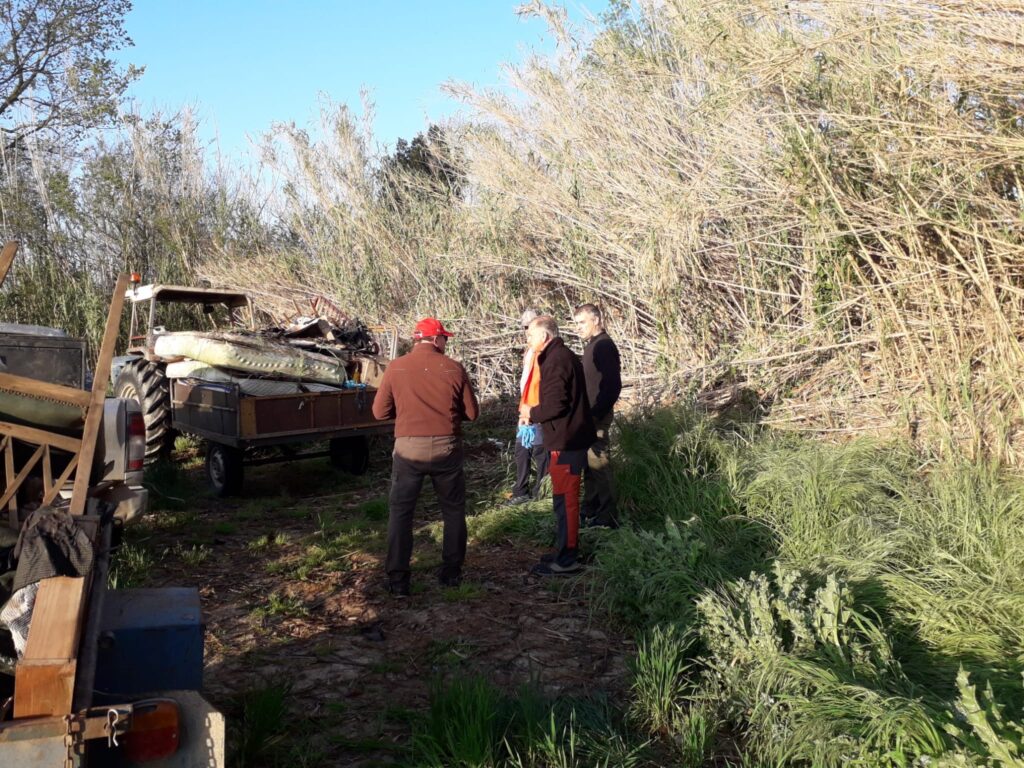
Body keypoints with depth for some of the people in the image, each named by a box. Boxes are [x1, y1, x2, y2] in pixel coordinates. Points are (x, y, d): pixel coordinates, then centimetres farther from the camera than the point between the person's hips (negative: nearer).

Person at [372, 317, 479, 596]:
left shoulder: (395, 367, -2)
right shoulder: (454, 368, -3)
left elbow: (380, 411, 2)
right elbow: (472, 413, 2)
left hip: (408, 448, 0)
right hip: (446, 448, 0)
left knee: (400, 512, 11)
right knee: (454, 510, 18)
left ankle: (398, 580, 8)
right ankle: (451, 573, 24)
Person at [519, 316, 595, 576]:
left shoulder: (556, 361, -18)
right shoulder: (562, 356, 15)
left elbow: (555, 405, -24)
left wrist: (531, 413, -7)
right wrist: (533, 412, 10)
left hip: (566, 441, -10)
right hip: (571, 437, 10)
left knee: (565, 498, -3)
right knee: (565, 497, 18)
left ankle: (566, 559, 4)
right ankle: (564, 550, 29)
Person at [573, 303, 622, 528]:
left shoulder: (604, 346, -15)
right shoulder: (592, 345, 14)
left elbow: (613, 385, -21)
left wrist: (597, 414, -22)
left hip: (597, 416, -10)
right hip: (589, 414, 10)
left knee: (599, 464, -5)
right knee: (589, 464, 16)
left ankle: (607, 516, 3)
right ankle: (590, 511, 26)